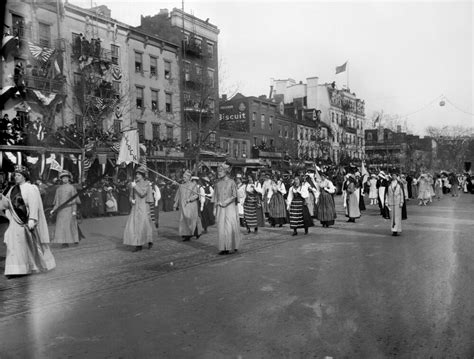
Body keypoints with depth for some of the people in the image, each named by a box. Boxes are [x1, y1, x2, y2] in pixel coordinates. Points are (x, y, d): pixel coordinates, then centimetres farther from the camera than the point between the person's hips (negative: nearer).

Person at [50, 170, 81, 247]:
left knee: (69, 224, -9)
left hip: (69, 208, -4)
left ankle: (75, 239, 1)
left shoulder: (72, 187, 2)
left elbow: (74, 200, -3)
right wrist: (53, 210, 4)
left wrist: (74, 210, -11)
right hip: (61, 209, 4)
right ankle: (64, 242, 1)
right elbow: (57, 201, 15)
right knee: (61, 225, -1)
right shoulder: (59, 189, 14)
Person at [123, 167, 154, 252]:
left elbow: (142, 194, -17)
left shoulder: (146, 183, -4)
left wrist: (135, 186, -13)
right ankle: (138, 245, 1)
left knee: (144, 225, -7)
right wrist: (132, 200, -6)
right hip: (135, 208, 5)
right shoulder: (134, 184, 11)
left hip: (143, 207, -5)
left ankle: (150, 241, 17)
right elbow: (131, 196, 15)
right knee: (134, 226, -3)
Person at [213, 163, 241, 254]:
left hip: (230, 207, -4)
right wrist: (214, 208, 8)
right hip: (220, 208, 4)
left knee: (230, 227, -7)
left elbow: (234, 196, -6)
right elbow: (216, 197, 13)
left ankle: (233, 246, 6)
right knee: (221, 228, 0)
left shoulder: (231, 182, -3)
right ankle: (223, 248, 4)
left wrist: (226, 202, -16)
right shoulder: (218, 183, 10)